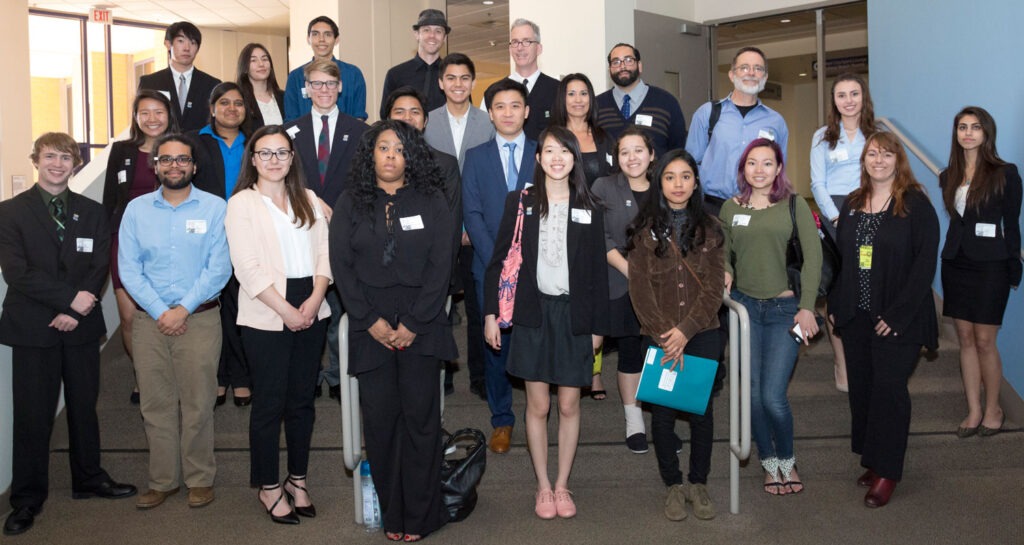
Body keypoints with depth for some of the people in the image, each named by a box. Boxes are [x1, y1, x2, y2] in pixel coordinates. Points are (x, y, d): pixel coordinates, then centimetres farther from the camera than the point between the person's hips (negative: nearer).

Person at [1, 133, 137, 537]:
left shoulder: (92, 212, 10)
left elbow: (99, 267, 3)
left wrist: (75, 312, -12)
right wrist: (70, 298, -17)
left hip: (81, 326, 3)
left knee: (84, 407, 12)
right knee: (33, 415, 2)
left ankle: (88, 479, 28)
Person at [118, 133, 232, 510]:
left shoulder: (214, 207, 0)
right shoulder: (137, 210, 8)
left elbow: (219, 267, -6)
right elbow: (128, 269, 3)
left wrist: (183, 309, -11)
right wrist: (160, 312, -8)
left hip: (200, 318, -2)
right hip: (149, 319, 3)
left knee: (198, 404, 1)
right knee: (156, 404, 7)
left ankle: (200, 479, 15)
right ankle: (162, 480, 19)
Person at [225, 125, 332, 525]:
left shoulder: (308, 200, 13)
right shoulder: (241, 204, -2)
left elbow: (324, 253, 7)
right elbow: (248, 268, -10)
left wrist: (314, 300, -9)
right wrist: (287, 311, -14)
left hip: (311, 311, 4)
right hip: (266, 317, -4)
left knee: (302, 398, 11)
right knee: (269, 402, 3)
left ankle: (297, 479, 25)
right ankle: (268, 486, 17)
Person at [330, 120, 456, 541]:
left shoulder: (431, 201, 5)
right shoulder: (351, 202, 8)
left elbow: (441, 265, -1)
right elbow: (340, 265, 3)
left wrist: (414, 324, -8)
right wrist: (371, 321, -7)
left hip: (421, 325, -1)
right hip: (370, 326, 1)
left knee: (420, 416, -2)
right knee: (380, 418, 0)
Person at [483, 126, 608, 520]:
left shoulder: (589, 209, 4)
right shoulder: (519, 202, 1)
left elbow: (598, 271, 5)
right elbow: (499, 260, 1)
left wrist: (597, 326, 3)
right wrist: (490, 314, -5)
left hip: (574, 315, 1)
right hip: (533, 313, -1)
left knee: (569, 405, 6)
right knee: (537, 405, 5)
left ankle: (562, 485, 21)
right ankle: (543, 487, 19)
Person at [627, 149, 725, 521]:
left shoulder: (709, 229, 4)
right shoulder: (645, 229, 1)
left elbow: (714, 287, -2)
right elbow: (639, 288, -4)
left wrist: (685, 331, -12)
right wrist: (664, 335, -11)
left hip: (702, 335, 1)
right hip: (658, 336, -1)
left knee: (702, 411, 6)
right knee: (663, 413, 6)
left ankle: (699, 483, 23)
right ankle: (673, 485, 21)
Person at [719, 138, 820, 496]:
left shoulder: (794, 205, -2)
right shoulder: (731, 208, 7)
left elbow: (813, 257, -3)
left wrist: (807, 307, -9)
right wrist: (725, 273, -6)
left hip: (784, 308, -3)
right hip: (744, 305, 3)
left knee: (773, 396, -7)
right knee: (753, 393, 6)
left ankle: (787, 462, 20)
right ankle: (769, 464, 26)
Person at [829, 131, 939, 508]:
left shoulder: (916, 204, -6)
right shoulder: (852, 204, 11)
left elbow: (925, 263, -12)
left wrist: (898, 314, -17)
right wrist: (835, 305, 6)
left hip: (896, 320, -5)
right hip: (855, 317, 5)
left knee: (889, 389, -4)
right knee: (861, 388, 8)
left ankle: (886, 472, 7)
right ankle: (872, 460, 21)